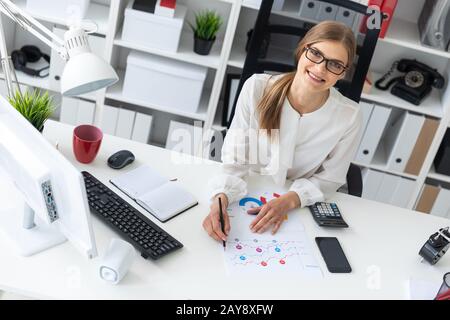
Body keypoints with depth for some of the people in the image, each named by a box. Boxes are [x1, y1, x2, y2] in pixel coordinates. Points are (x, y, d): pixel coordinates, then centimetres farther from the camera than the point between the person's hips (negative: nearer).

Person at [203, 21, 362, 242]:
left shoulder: (349, 116, -16)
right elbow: (235, 158, -13)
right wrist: (221, 200, -30)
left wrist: (288, 201, -21)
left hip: (300, 209, 0)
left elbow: (330, 178, -5)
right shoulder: (257, 88, -17)